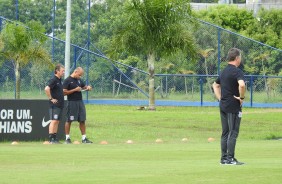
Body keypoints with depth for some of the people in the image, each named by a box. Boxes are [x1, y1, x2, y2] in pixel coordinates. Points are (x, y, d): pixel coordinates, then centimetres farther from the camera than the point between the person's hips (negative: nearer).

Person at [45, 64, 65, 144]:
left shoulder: (60, 80, 15)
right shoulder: (53, 80, -13)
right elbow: (47, 89, -27)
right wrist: (51, 98, -21)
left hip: (60, 104, 9)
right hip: (54, 104, -9)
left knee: (57, 121, 10)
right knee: (54, 121, -11)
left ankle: (54, 138, 13)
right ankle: (51, 139, -13)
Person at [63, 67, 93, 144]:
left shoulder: (79, 80, 13)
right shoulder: (67, 80, -9)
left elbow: (84, 86, 26)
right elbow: (64, 92, -14)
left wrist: (87, 87, 2)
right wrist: (75, 90, -18)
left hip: (80, 102, 7)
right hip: (72, 102, -7)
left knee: (82, 120, 6)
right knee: (69, 120, 0)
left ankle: (84, 138, 10)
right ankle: (67, 138, 6)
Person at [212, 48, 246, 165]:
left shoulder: (224, 71, 14)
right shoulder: (237, 71, -13)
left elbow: (215, 85, 27)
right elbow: (241, 85, -32)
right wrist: (242, 97, -17)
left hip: (223, 106, 8)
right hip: (234, 106, -8)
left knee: (225, 133, 11)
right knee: (233, 133, -5)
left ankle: (224, 158, 13)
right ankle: (230, 159, -6)